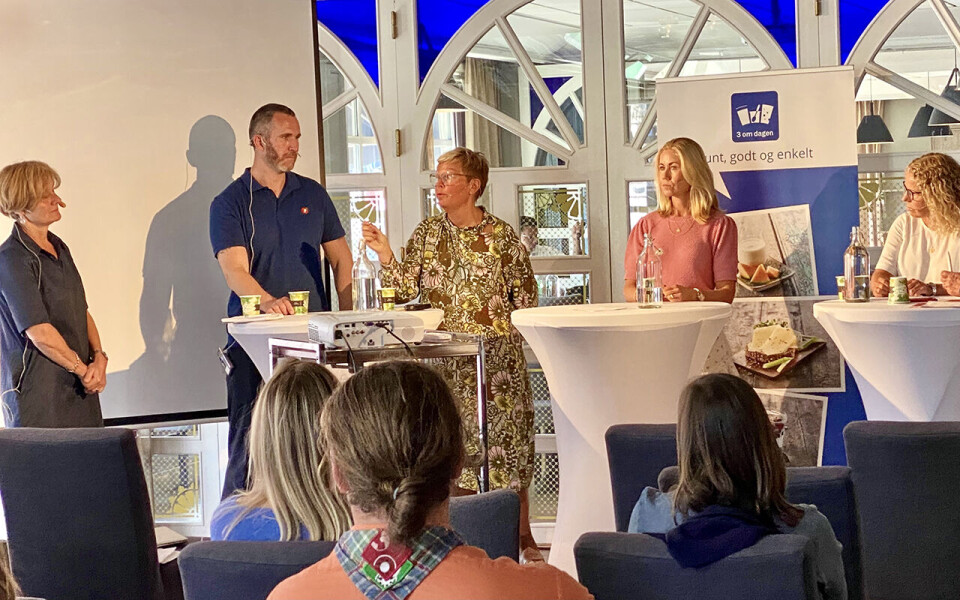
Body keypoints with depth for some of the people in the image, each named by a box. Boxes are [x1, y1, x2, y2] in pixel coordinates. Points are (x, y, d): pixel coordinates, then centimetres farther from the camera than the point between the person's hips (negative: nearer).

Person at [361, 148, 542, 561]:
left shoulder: (501, 235, -1)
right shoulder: (427, 233, 8)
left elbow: (525, 297, 4)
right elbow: (406, 289, 1)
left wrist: (500, 332, -3)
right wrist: (385, 255, -12)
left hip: (497, 356, -3)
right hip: (445, 357, 3)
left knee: (505, 436, -1)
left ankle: (522, 535, 11)